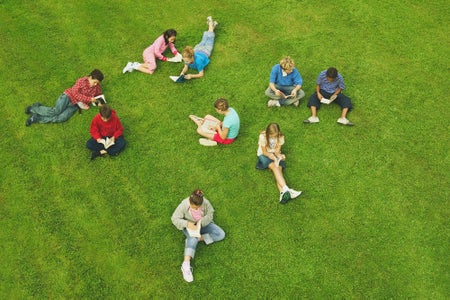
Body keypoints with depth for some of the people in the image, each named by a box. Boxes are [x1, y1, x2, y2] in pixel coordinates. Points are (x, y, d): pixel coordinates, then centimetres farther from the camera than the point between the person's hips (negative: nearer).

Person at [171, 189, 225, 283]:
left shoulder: (205, 202, -25)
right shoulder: (183, 205, -28)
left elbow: (210, 214, -12)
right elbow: (175, 218, -21)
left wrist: (201, 222, -30)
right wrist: (187, 223, -37)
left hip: (203, 224, 4)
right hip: (190, 225, -3)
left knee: (221, 234, -14)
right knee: (193, 238, -38)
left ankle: (199, 238, -16)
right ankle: (186, 264, -46)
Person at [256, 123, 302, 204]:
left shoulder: (280, 137, -10)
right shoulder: (263, 136, -19)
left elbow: (277, 150, -6)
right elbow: (264, 152, -13)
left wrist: (279, 155, -28)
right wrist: (271, 156, -33)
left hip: (275, 155, 3)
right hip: (264, 155, -3)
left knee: (279, 168, -28)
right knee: (275, 167, -32)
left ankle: (283, 193, -48)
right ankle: (286, 189, -48)